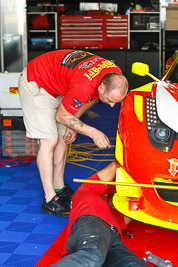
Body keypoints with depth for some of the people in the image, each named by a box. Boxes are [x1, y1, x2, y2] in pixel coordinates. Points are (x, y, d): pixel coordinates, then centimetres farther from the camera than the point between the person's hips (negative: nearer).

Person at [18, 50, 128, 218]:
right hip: (35, 84, -8)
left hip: (57, 86, 8)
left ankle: (59, 188, 19)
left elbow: (91, 98, 4)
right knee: (49, 141, -12)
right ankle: (50, 200, -8)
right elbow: (61, 116, -22)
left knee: (63, 138, 8)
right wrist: (93, 133, -23)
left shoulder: (116, 76, -15)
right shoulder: (83, 87, -39)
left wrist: (73, 125, -1)